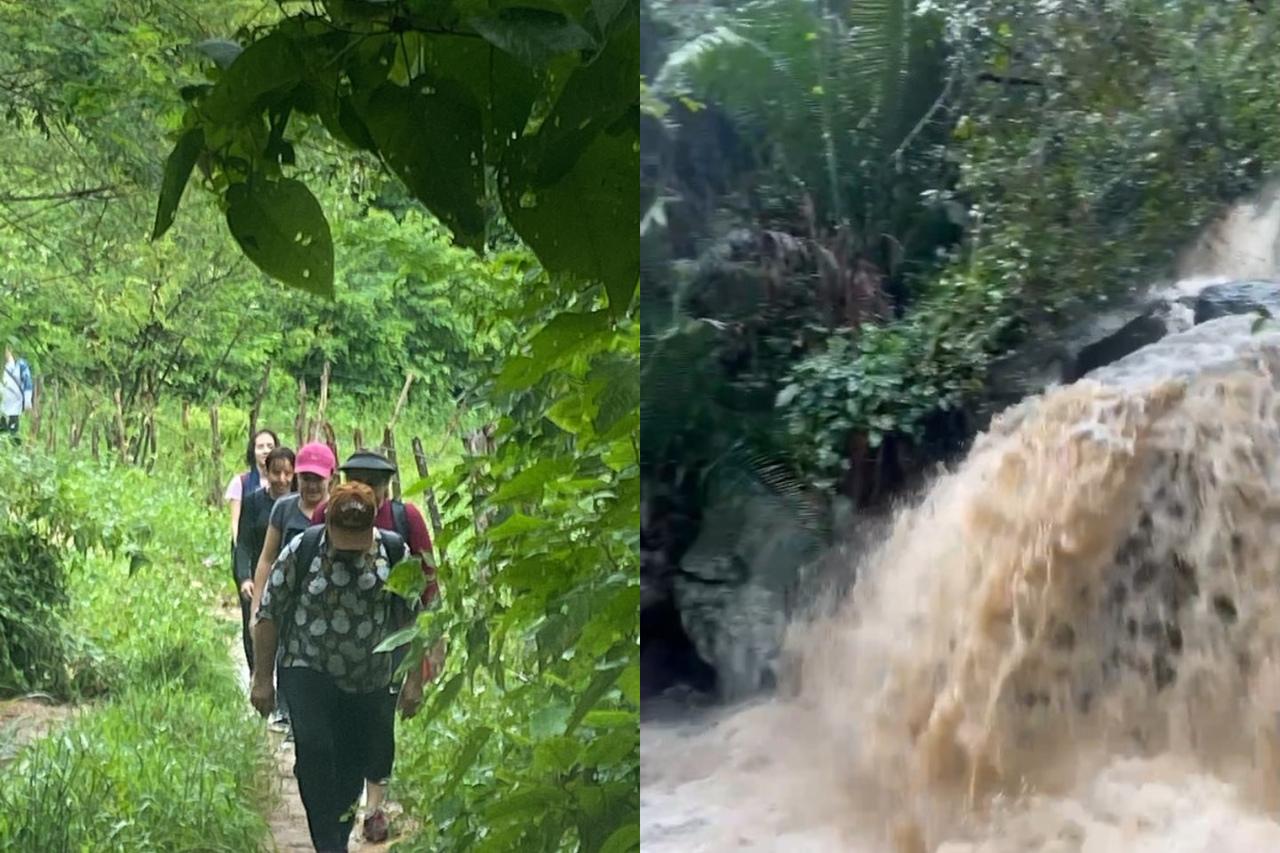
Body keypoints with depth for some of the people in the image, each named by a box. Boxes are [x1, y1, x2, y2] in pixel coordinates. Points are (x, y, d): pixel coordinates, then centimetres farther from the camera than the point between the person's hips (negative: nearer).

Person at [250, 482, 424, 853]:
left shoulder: (395, 553, -5)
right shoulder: (301, 550, -9)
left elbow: (414, 622, 2)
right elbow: (268, 614, -1)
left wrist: (414, 681, 0)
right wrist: (262, 679, -1)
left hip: (370, 682, 2)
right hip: (308, 673, -2)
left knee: (354, 764, 10)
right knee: (314, 750, -21)